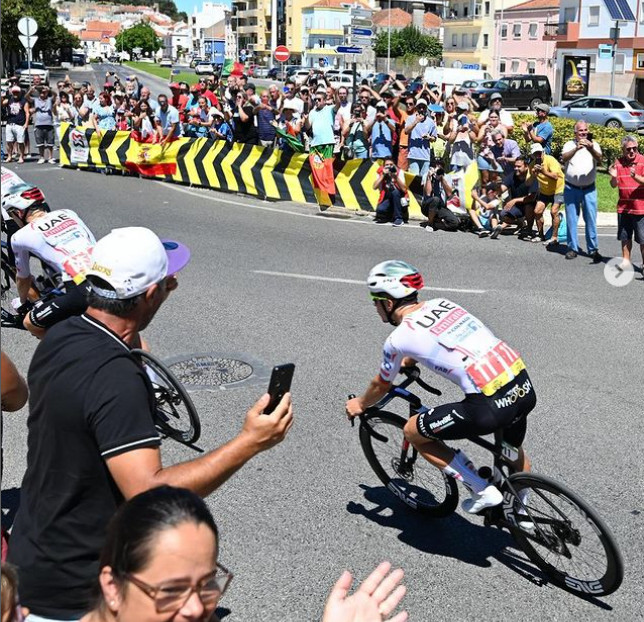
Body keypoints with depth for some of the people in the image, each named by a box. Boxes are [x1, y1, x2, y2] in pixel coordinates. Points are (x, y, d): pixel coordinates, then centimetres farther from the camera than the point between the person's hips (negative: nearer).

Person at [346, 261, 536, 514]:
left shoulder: (399, 338, -1)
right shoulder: (441, 303, 18)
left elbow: (381, 386, 17)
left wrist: (359, 405, 37)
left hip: (490, 405, -8)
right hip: (525, 387, 8)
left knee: (412, 432, 12)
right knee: (512, 448, 37)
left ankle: (483, 491, 12)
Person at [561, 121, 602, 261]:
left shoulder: (594, 144, 3)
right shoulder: (569, 144, 2)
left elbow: (599, 159, -16)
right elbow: (564, 158, -17)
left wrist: (590, 148, -36)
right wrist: (576, 148, -34)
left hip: (589, 189, 0)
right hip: (571, 189, 0)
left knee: (591, 219, -1)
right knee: (571, 219, 6)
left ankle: (593, 249, 4)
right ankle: (573, 248, 16)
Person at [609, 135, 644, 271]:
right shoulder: (618, 163, 4)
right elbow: (614, 185, 6)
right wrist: (614, 177, -15)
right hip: (623, 207, 4)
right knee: (625, 237, 13)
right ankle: (626, 260, 26)